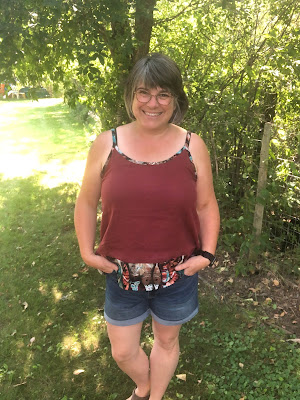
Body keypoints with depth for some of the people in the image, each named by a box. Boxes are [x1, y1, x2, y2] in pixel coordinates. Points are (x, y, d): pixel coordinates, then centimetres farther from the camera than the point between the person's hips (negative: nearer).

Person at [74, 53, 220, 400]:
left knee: (166, 340, 22)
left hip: (177, 273, 0)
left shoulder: (192, 146, -7)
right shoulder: (107, 144, -7)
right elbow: (87, 202, 0)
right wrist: (87, 252, -5)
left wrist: (206, 253, -8)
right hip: (122, 273, 1)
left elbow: (206, 205, 0)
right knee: (122, 352, 17)